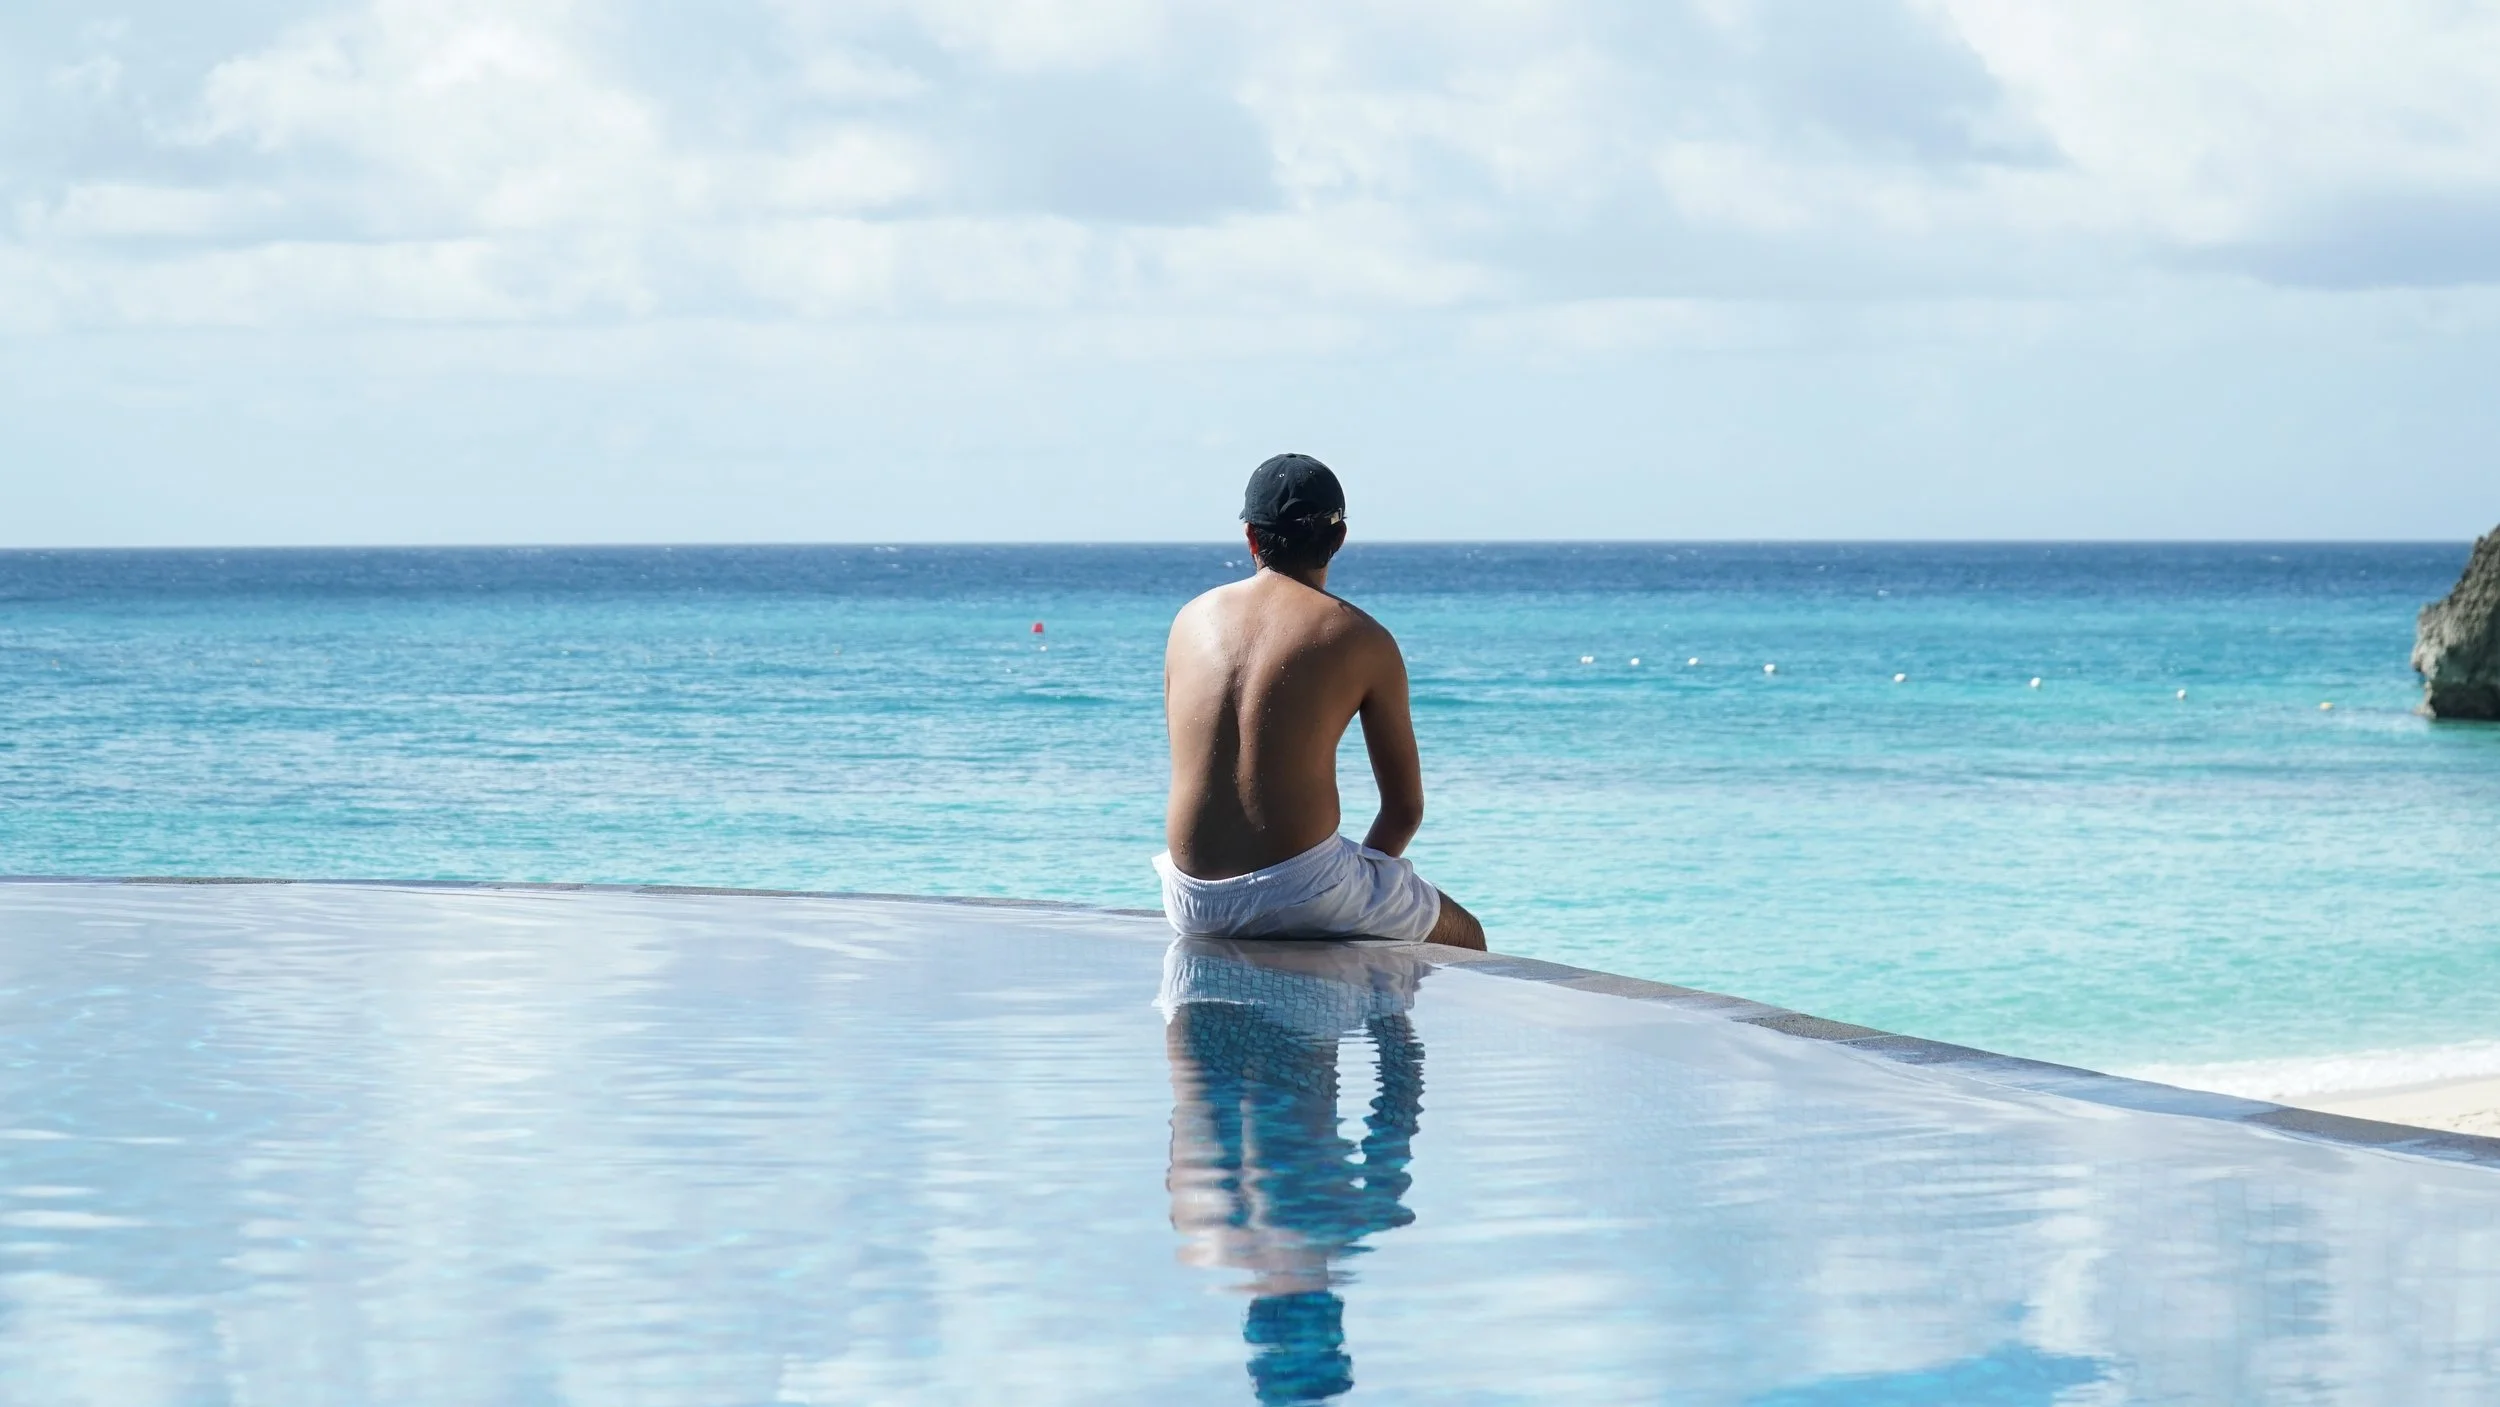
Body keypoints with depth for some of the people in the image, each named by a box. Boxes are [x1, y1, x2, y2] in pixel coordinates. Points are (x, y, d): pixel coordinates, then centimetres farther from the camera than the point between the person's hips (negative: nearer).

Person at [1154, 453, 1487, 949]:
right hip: (1302, 891, -5)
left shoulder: (1191, 619, 11)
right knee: (1464, 938, 24)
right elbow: (1405, 808, 2)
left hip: (1194, 905, 5)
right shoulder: (1361, 639, -1)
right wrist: (1354, 899, 18)